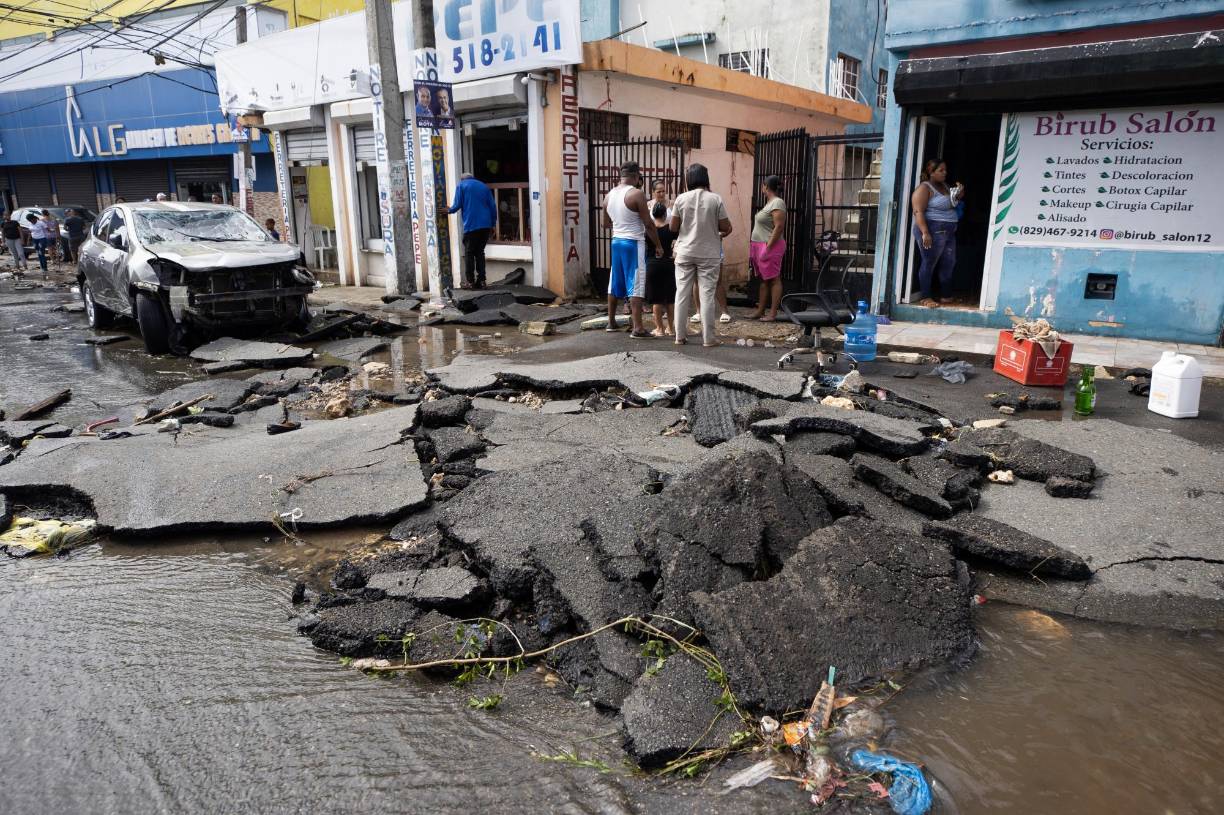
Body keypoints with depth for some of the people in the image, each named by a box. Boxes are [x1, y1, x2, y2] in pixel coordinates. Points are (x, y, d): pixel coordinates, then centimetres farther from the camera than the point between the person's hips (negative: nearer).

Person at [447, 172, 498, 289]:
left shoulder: (461, 186, 6)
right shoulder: (484, 186, 17)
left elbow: (457, 205, -3)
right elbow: (493, 206, 10)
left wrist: (449, 210, 18)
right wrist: (492, 224, 13)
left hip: (471, 226, -4)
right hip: (486, 225, 4)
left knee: (469, 253, 3)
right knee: (480, 252, 11)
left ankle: (470, 281, -1)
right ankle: (481, 280, 6)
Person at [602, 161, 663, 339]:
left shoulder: (609, 195, 7)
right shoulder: (637, 194, -13)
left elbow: (606, 223, 18)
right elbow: (649, 224, -13)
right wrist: (658, 245, -4)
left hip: (616, 241, 7)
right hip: (633, 243, -7)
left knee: (615, 283, 17)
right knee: (636, 285, -6)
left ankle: (611, 322, 27)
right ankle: (637, 328, -8)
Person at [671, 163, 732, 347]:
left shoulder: (681, 199, -4)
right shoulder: (715, 199, -7)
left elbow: (673, 227, 0)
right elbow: (726, 227, -6)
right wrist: (722, 233, 16)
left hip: (685, 253, 2)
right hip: (709, 254, -1)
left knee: (682, 294, 7)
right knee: (707, 295, 2)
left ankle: (680, 336, 10)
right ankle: (708, 338, 4)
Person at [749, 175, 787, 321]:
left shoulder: (777, 203, -13)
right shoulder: (770, 202, 16)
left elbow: (779, 226, -20)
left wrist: (768, 247, -23)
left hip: (770, 247, -10)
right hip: (760, 246, 10)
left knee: (773, 280, -6)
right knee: (763, 279, 12)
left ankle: (773, 313, -5)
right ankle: (760, 311, 17)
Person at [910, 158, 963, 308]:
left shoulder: (944, 186, 16)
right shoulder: (924, 188, -11)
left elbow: (952, 203, 30)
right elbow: (918, 212, -19)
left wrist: (959, 194, 8)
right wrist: (925, 232, -27)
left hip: (949, 232, 9)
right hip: (932, 231, -9)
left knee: (949, 263, 12)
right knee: (929, 263, -3)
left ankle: (945, 295, 22)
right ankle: (925, 297, 4)